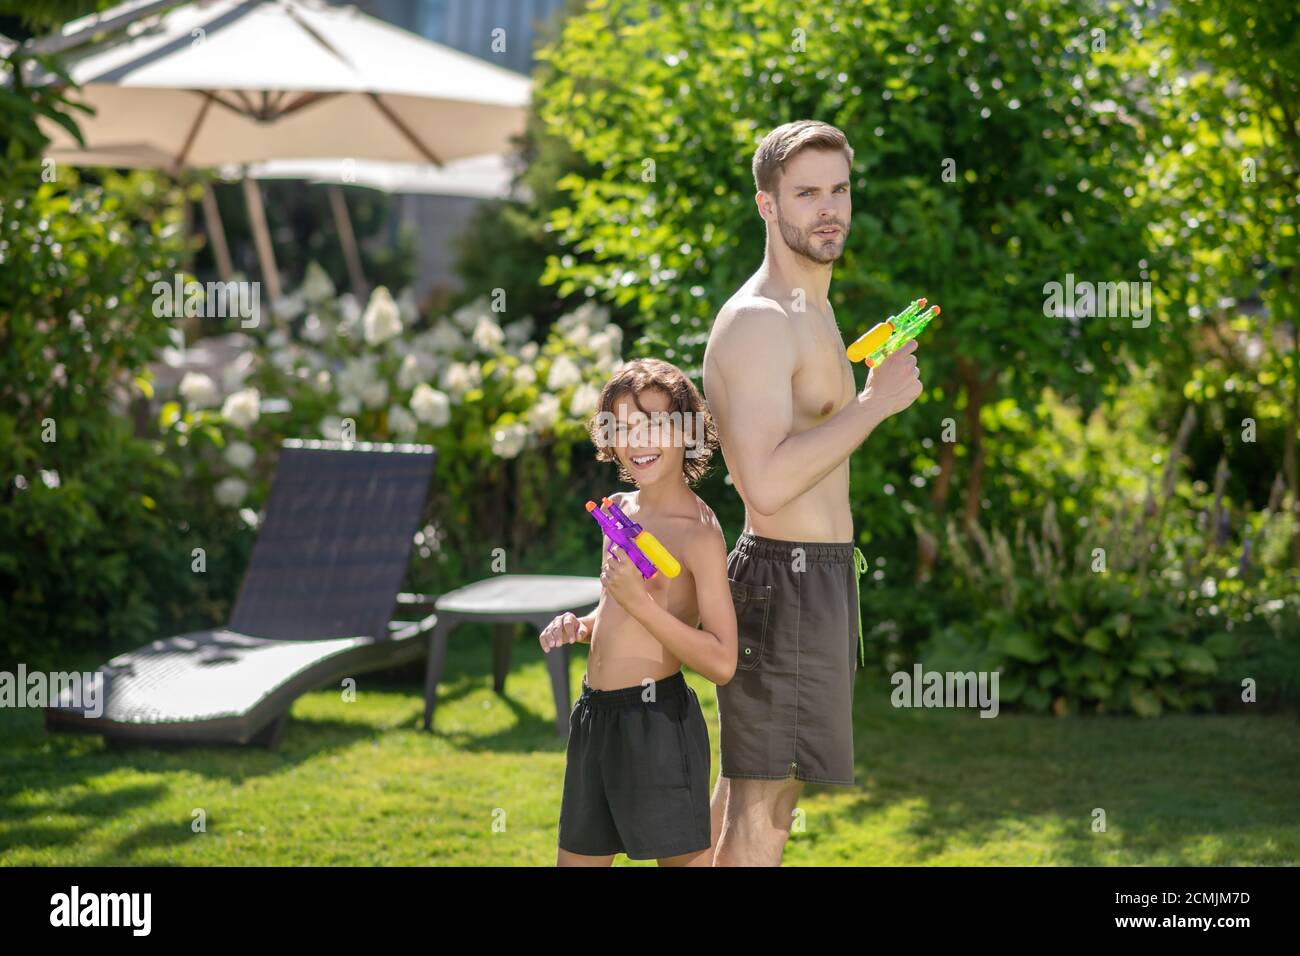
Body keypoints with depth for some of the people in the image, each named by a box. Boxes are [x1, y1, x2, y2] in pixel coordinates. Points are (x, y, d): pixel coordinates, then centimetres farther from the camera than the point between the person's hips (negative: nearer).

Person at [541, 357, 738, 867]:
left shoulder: (698, 531, -13)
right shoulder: (617, 511, 11)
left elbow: (722, 662, -19)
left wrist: (640, 602, -25)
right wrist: (580, 627, 5)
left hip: (658, 722, -8)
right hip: (594, 716, 9)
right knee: (577, 858, 18)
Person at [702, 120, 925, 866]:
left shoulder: (811, 309, 15)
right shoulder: (759, 321, -18)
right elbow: (767, 484, -28)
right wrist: (877, 401, -22)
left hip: (817, 573, 10)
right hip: (790, 579, -10)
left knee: (749, 789, 17)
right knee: (763, 810, -8)